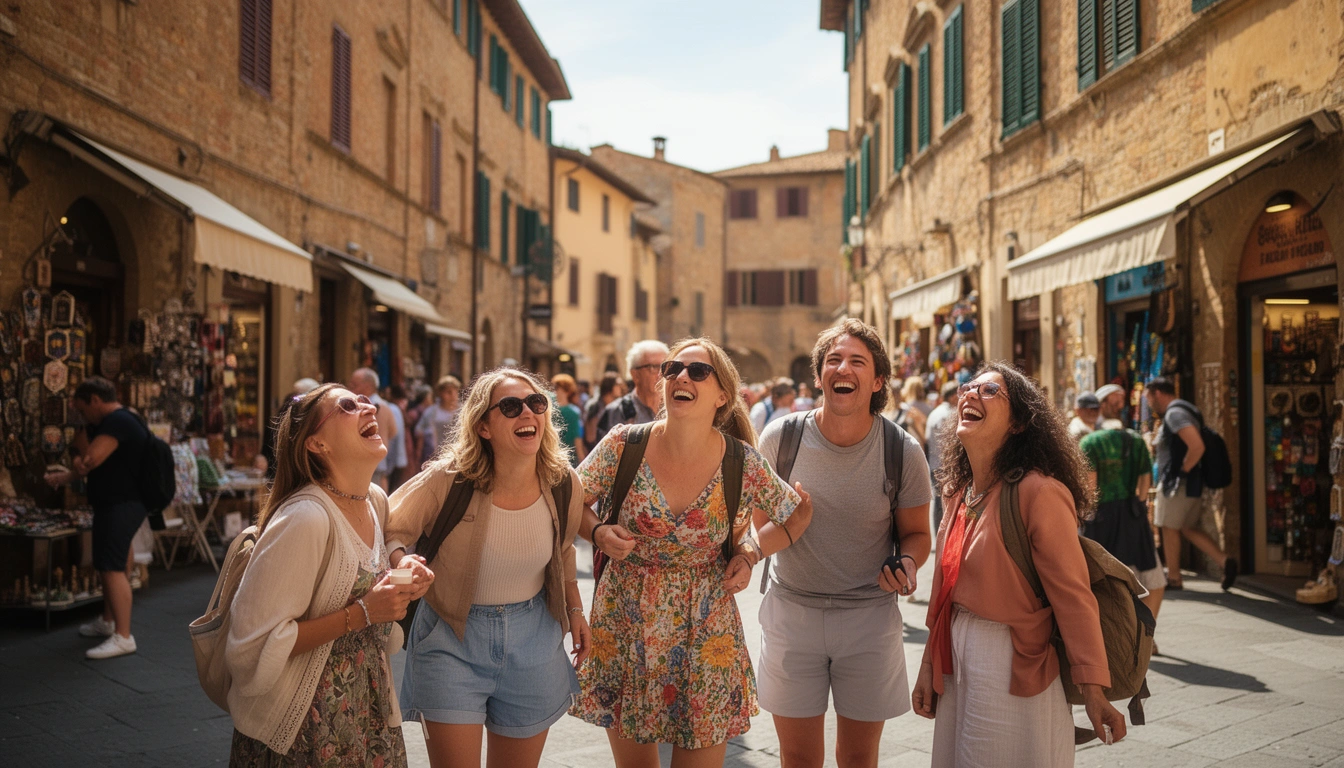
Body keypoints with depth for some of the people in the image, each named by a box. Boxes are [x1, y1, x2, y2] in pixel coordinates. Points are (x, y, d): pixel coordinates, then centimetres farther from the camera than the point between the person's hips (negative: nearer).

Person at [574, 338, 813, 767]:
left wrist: (750, 552, -8)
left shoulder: (743, 464, -10)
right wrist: (599, 533, -15)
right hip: (624, 626, 1)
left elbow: (799, 513, 6)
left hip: (704, 631, -1)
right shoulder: (623, 446, -9)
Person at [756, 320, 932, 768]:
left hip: (870, 614, 0)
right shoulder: (780, 438, -9)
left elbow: (916, 532, 4)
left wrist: (906, 563, -17)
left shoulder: (903, 452, -10)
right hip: (792, 609, 0)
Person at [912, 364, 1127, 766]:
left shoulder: (1039, 492, -18)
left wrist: (1094, 690, -20)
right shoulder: (958, 492, 6)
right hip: (957, 658, 7)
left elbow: (1073, 596, -18)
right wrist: (929, 666, 14)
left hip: (1013, 667, -7)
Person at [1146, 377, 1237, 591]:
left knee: (1170, 528, 3)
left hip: (1178, 483, -10)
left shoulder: (1174, 413, -17)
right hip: (1193, 484, 10)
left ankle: (1173, 579, 11)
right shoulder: (1187, 410, 15)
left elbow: (1197, 446, -29)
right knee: (1187, 527, 16)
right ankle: (1224, 560, 3)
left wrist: (1183, 470, -18)